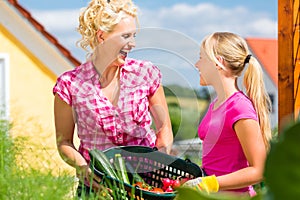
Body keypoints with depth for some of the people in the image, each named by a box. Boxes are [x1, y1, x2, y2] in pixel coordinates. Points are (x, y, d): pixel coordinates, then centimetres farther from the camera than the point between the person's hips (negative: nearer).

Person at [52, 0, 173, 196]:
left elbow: (164, 128, 12)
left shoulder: (145, 73, 2)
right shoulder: (70, 85, -3)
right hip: (97, 185, -1)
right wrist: (82, 168, -12)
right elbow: (64, 141, 7)